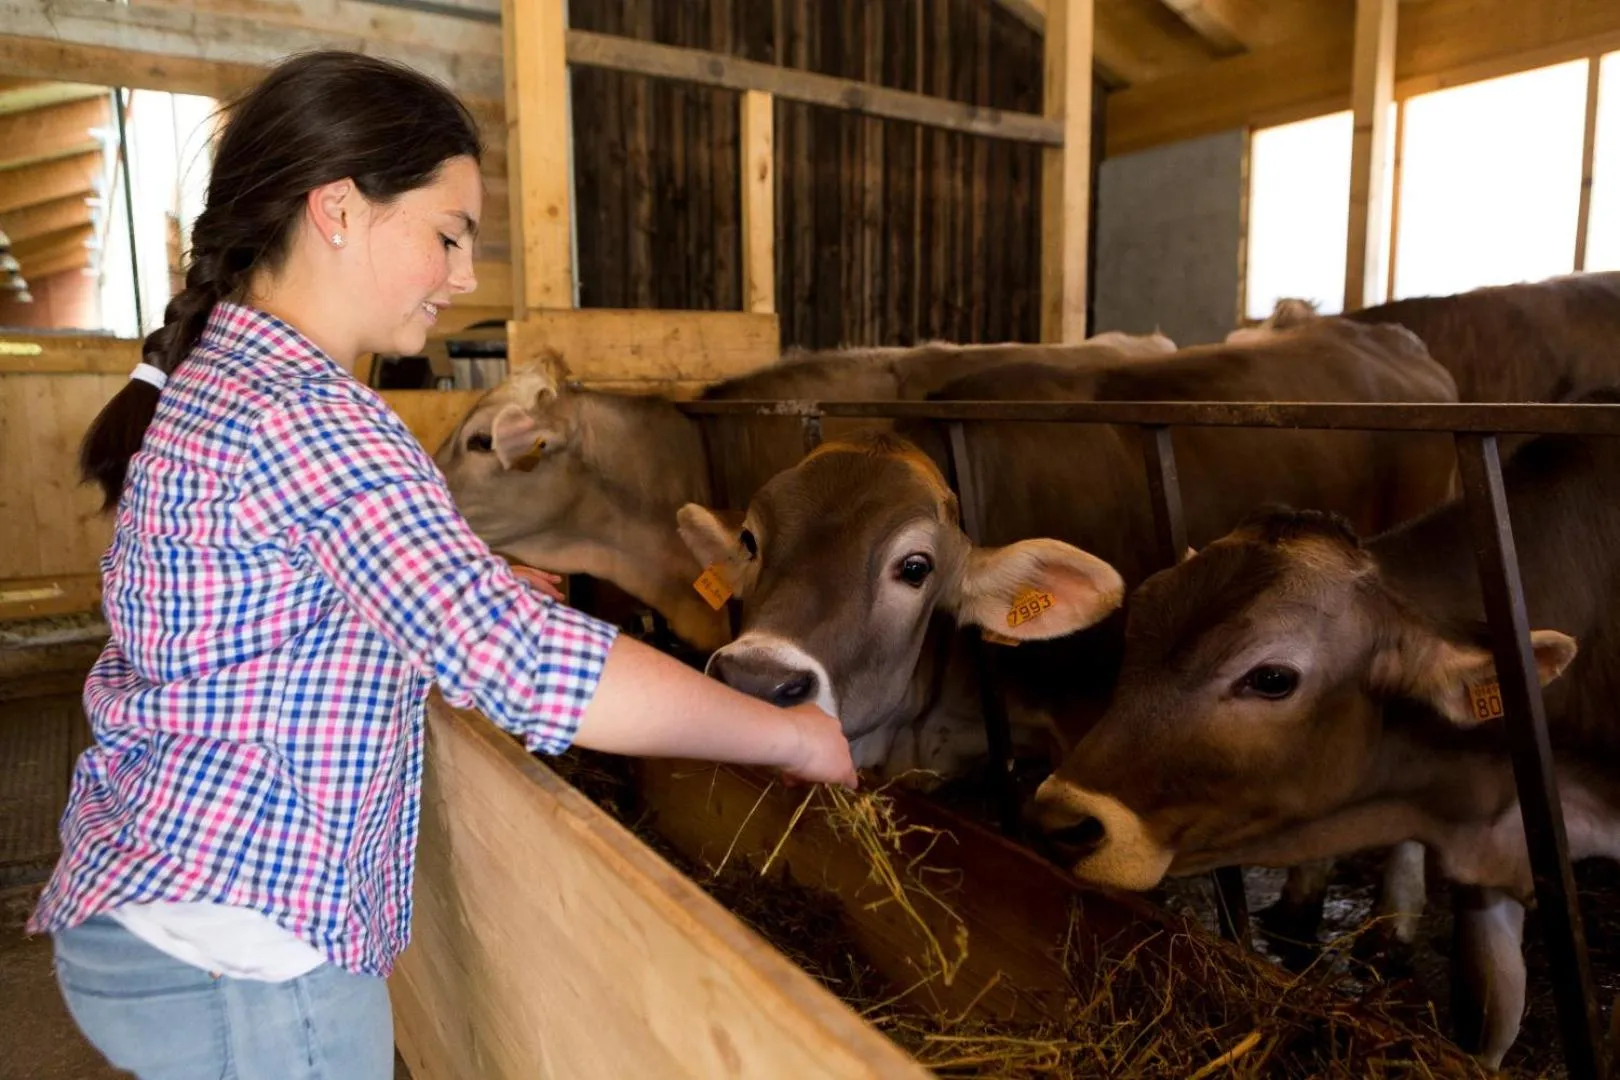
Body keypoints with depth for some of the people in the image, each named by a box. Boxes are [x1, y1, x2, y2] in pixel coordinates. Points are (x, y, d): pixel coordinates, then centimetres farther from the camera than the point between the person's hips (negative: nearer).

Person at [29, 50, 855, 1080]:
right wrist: (793, 735, -23)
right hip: (243, 965, -9)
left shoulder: (206, 381, 7)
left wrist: (500, 595, 7)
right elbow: (530, 664, -33)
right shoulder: (308, 419, -24)